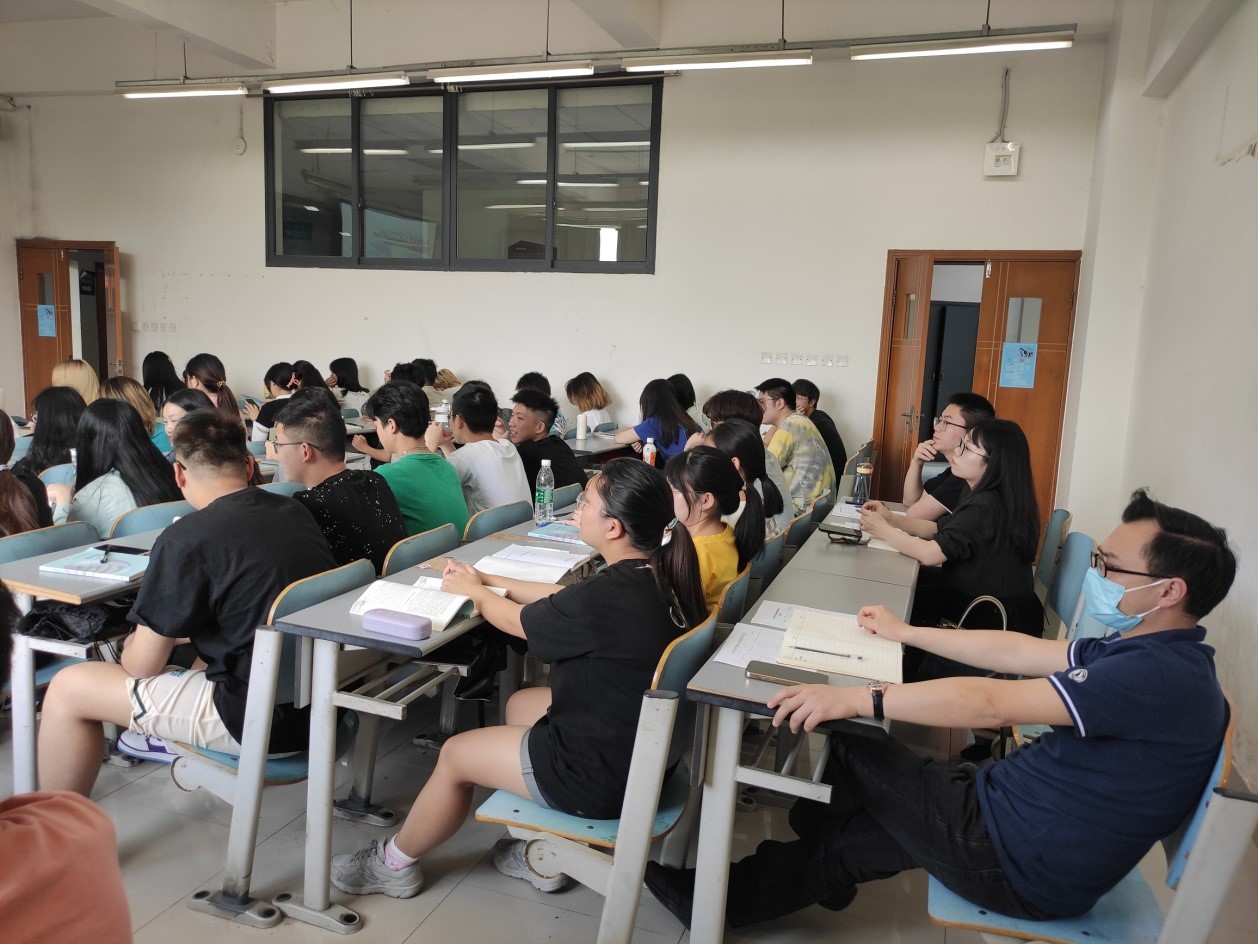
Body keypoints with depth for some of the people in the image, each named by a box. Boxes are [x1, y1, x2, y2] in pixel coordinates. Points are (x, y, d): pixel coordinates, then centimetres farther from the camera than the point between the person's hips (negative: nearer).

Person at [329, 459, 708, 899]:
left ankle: (394, 864, 34)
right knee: (520, 704, 26)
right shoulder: (659, 574, -5)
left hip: (603, 775, -8)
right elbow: (561, 599, 10)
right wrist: (488, 580, 14)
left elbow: (516, 620, -11)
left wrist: (473, 591, 9)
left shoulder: (608, 595, -31)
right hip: (642, 742, 9)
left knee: (454, 755, 8)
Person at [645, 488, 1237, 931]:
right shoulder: (1146, 650, 5)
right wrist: (904, 633, 15)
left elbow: (992, 705, -32)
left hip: (1021, 866, -8)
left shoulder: (1161, 675, -27)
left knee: (847, 752, 1)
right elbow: (1019, 651, 10)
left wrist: (858, 699, -29)